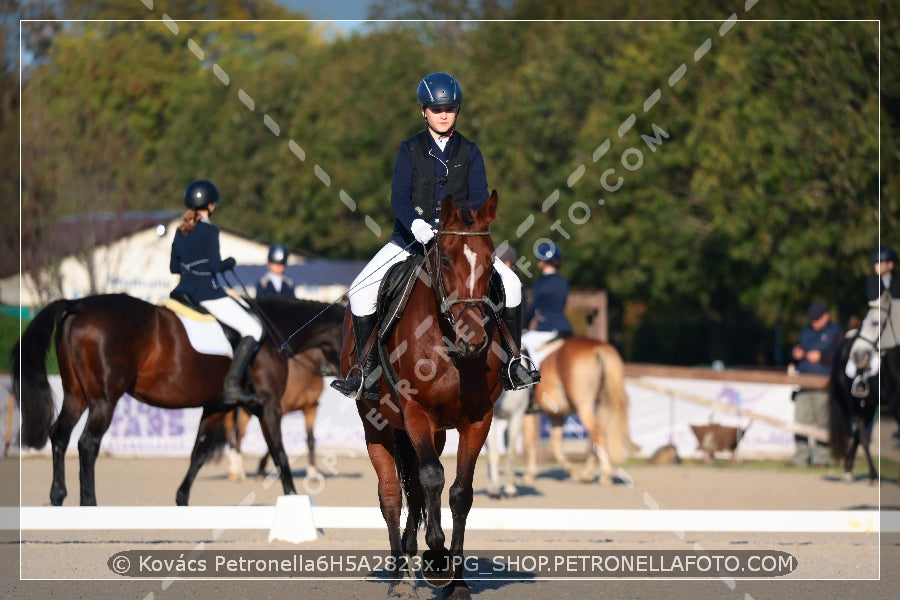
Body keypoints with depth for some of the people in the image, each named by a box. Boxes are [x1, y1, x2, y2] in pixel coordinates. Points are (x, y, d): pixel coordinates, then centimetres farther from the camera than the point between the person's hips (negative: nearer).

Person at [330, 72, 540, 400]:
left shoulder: (469, 151, 5)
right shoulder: (410, 149, 1)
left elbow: (479, 199, -3)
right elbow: (399, 198, -8)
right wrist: (417, 225, -29)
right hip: (412, 237, -1)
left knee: (510, 283, -17)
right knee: (361, 292, -17)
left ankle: (512, 364, -4)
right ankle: (367, 372, -5)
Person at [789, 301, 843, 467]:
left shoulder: (836, 332, 3)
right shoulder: (806, 331, 20)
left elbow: (839, 356, -5)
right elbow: (796, 348, 23)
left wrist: (821, 357, -18)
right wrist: (796, 353, 0)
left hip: (823, 383, -5)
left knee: (823, 422, -1)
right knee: (800, 420, -2)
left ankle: (821, 457, 5)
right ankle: (800, 457, 1)